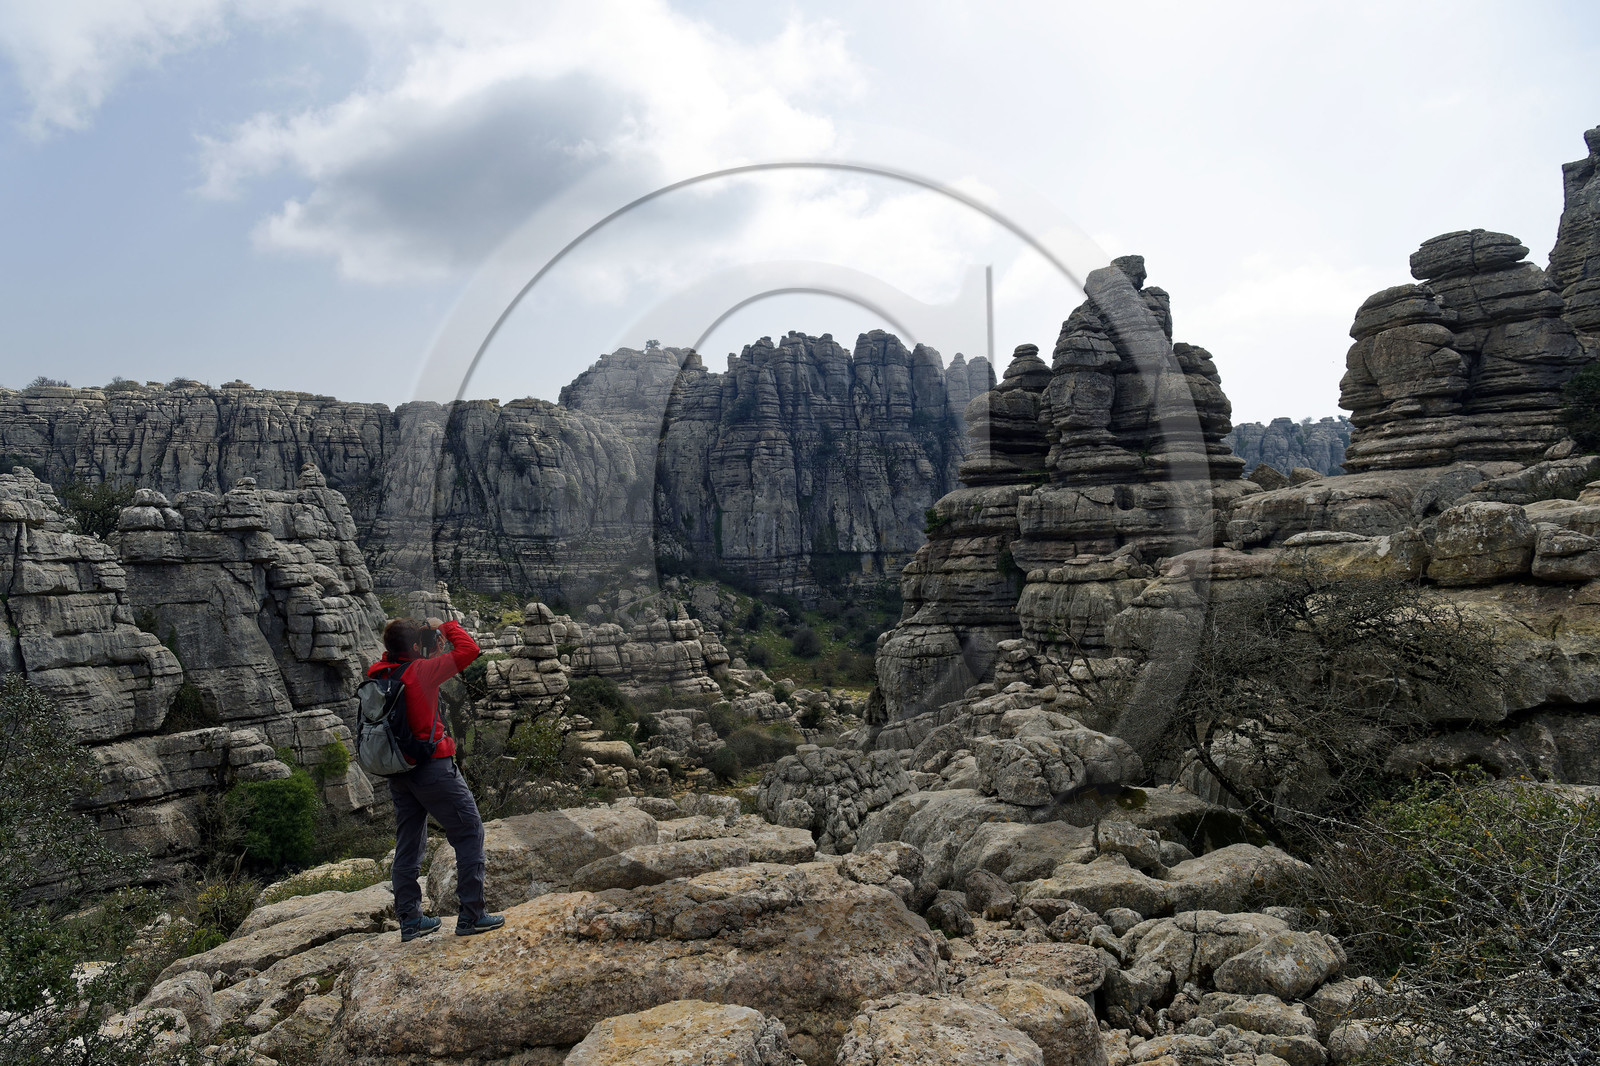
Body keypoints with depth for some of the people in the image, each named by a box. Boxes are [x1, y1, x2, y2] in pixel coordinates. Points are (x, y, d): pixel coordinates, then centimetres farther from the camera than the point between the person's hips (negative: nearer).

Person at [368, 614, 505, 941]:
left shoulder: (377, 675, 2)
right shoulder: (420, 671, -17)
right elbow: (468, 649, -14)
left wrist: (429, 652, 15)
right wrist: (444, 626, -1)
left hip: (398, 772, 8)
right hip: (432, 767, -8)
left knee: (408, 844, 16)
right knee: (470, 834, 2)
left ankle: (409, 919, 23)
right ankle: (471, 915, 1)